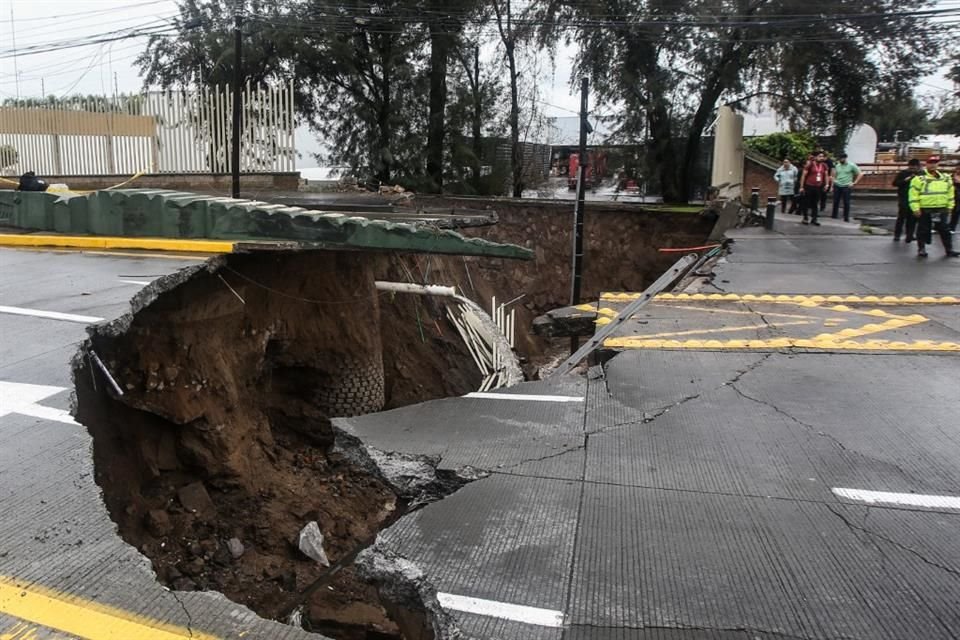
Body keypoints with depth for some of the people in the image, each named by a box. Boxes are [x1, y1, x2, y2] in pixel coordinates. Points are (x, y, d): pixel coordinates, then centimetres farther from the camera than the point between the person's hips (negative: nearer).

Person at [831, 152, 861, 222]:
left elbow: (860, 174, -3)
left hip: (846, 187, -4)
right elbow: (833, 175, 23)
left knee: (846, 203, -2)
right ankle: (834, 216, 14)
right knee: (835, 201, 5)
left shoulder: (851, 165, -4)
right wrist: (833, 180, 6)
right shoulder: (837, 166, 8)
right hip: (837, 186, 4)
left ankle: (846, 218, 5)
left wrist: (854, 183, -8)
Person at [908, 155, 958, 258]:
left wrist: (949, 206, 14)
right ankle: (921, 249, 15)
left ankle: (949, 250, 17)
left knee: (944, 230, 9)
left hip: (941, 210, 4)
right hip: (924, 210, -4)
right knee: (923, 230, 3)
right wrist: (916, 209, -15)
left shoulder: (946, 178, 10)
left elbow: (950, 193, 17)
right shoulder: (919, 178, -7)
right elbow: (913, 195, -11)